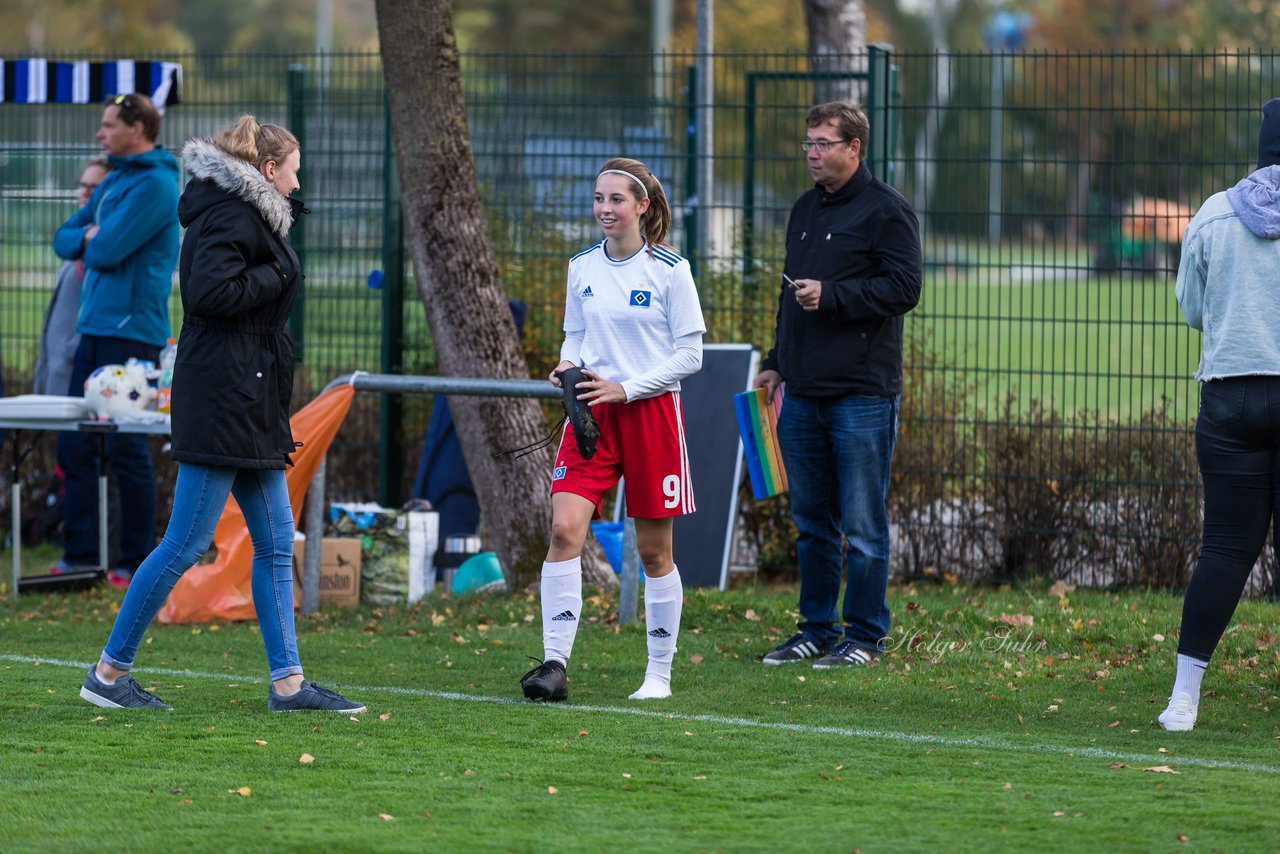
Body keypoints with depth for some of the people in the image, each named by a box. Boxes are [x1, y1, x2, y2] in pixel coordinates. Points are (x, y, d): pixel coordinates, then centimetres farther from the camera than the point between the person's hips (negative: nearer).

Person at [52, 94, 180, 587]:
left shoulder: (155, 185, -12)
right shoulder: (115, 181, 18)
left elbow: (108, 251, -19)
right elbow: (64, 240, 17)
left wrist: (91, 241, 2)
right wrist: (91, 238, -3)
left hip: (131, 333, -9)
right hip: (95, 329, 9)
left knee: (128, 450, -5)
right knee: (75, 444, 7)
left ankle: (139, 561, 1)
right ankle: (81, 552, 12)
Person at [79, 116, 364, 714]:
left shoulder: (247, 215, 18)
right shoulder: (230, 216, -12)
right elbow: (212, 292, -24)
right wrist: (274, 276, -14)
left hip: (252, 405, 11)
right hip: (222, 400, -11)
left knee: (276, 542, 8)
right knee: (186, 544, -8)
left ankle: (287, 682, 8)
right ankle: (109, 671, -1)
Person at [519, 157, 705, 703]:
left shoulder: (670, 270, -6)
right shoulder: (582, 267, 7)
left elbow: (690, 355, -6)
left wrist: (625, 387, -14)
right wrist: (568, 365, -3)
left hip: (651, 412, -3)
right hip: (591, 412, 3)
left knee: (653, 550, 4)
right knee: (564, 529, -14)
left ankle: (660, 673, 16)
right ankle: (554, 664, -15)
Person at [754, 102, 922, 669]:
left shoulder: (885, 211, -6)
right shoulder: (805, 210, 18)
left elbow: (903, 288, -14)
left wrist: (831, 296, -18)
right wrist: (778, 362, 21)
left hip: (862, 393, -8)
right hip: (804, 392, 8)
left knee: (861, 524, -3)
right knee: (812, 521, 12)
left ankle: (865, 635, 4)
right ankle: (816, 631, 19)